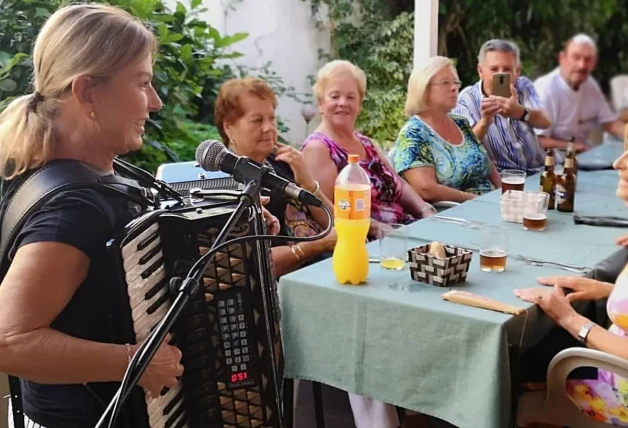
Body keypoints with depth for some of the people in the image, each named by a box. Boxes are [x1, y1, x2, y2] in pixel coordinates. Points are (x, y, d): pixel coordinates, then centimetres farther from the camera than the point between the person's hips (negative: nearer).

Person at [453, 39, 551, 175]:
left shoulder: (524, 86, 4)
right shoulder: (466, 99, -6)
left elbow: (545, 122, -14)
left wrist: (520, 112, -36)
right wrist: (484, 122, -36)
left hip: (538, 171, 3)